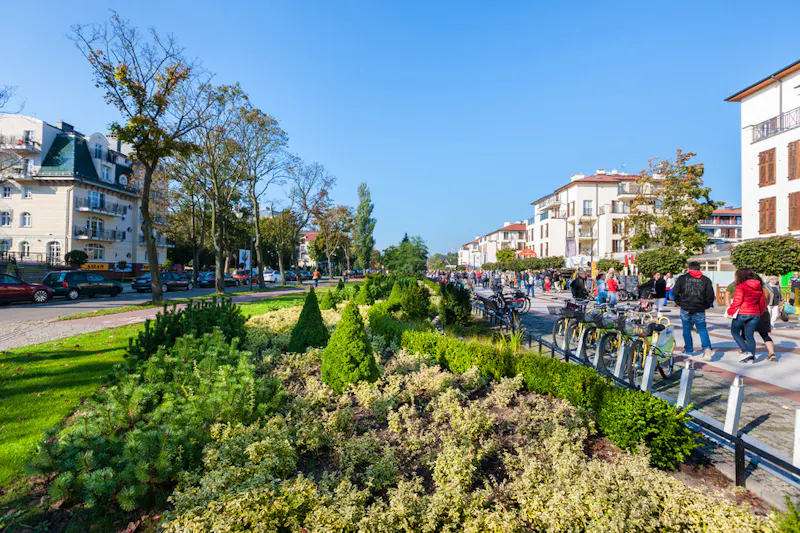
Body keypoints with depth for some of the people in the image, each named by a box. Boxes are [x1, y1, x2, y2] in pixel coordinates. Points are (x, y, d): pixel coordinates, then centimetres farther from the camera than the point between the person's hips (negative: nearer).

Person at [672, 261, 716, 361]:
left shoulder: (682, 278, -2)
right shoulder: (706, 280, 3)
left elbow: (675, 292, -4)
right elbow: (710, 295, 0)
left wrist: (679, 303, 10)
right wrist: (706, 305, 14)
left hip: (685, 308, -1)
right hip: (699, 309, 1)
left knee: (686, 329, 11)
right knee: (702, 329, 10)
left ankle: (688, 350, 18)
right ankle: (707, 348, -10)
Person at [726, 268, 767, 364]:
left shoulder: (741, 286, -11)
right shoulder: (759, 287, 11)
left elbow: (737, 301, -14)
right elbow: (762, 303, 16)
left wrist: (730, 312, -3)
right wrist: (760, 313, 29)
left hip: (742, 313, -6)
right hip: (755, 314, 6)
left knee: (735, 332, 9)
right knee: (749, 335, 11)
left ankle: (746, 352, -4)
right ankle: (751, 357, 7)